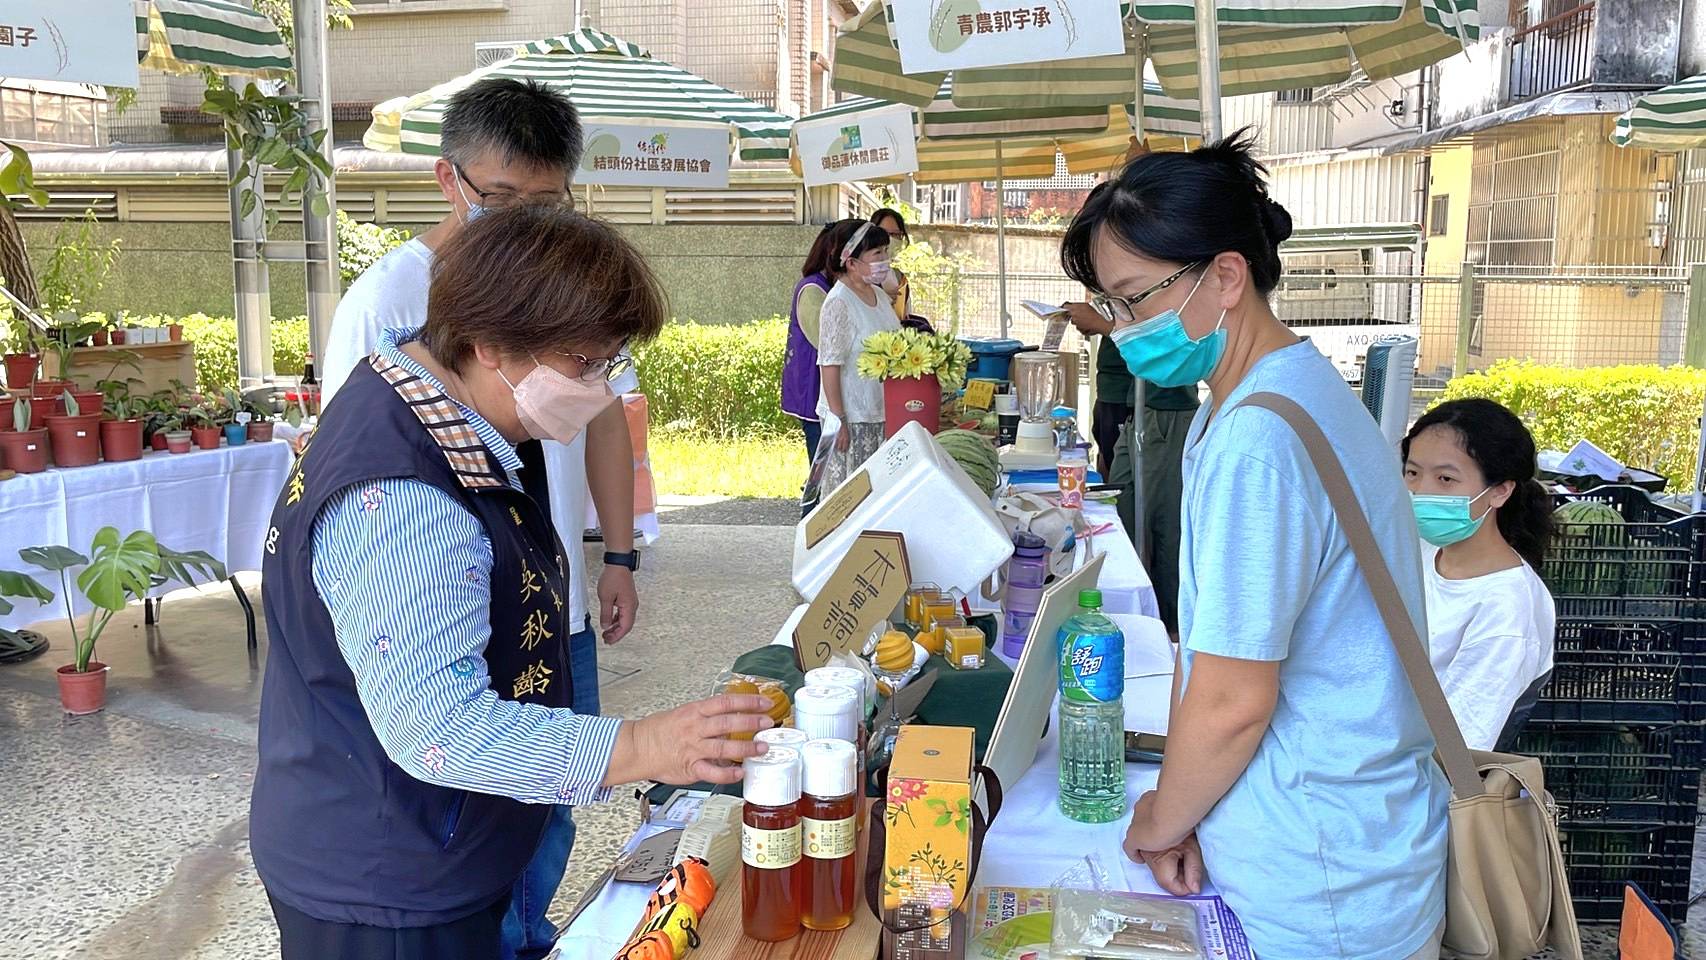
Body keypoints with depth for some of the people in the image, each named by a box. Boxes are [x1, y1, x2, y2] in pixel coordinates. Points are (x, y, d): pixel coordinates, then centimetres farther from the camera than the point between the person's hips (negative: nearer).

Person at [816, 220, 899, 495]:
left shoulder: (879, 295, 10)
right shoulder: (838, 302, -16)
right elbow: (830, 365, -18)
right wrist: (838, 419, -20)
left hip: (881, 412, 8)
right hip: (850, 415, -8)